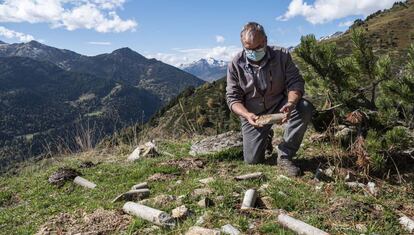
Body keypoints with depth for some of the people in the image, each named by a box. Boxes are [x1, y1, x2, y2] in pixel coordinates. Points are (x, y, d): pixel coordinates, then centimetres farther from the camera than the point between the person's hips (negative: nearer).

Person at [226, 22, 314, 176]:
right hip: (253, 114, 0)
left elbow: (296, 83, -13)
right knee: (252, 160, -7)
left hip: (279, 106, 1)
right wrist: (247, 115, -32)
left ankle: (284, 156, -16)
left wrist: (291, 103, -35)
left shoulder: (281, 55, -12)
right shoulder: (235, 65, -13)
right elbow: (233, 98, -11)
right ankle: (265, 139, 31)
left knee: (305, 108, -30)